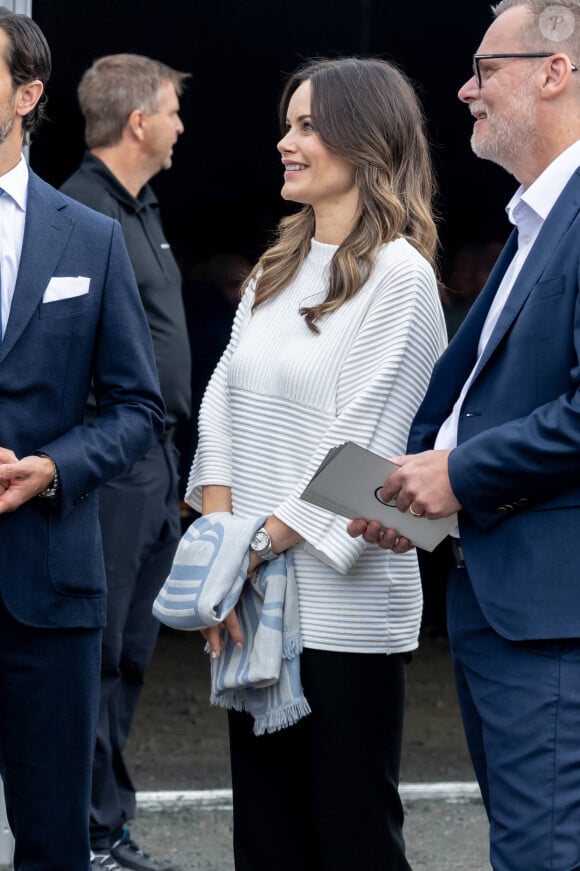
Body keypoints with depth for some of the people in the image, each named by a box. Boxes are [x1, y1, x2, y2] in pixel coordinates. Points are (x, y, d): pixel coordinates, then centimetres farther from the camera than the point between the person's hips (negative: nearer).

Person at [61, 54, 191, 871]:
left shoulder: (142, 208, 17)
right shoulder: (82, 212, -14)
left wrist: (172, 461, 19)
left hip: (157, 465, 10)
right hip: (115, 466, -10)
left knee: (130, 652, 14)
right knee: (95, 651, -4)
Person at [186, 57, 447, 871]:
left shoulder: (396, 273, -8)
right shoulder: (276, 269, 15)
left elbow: (361, 443, -14)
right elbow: (223, 401, 10)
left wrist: (258, 546, -16)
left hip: (343, 600, -7)